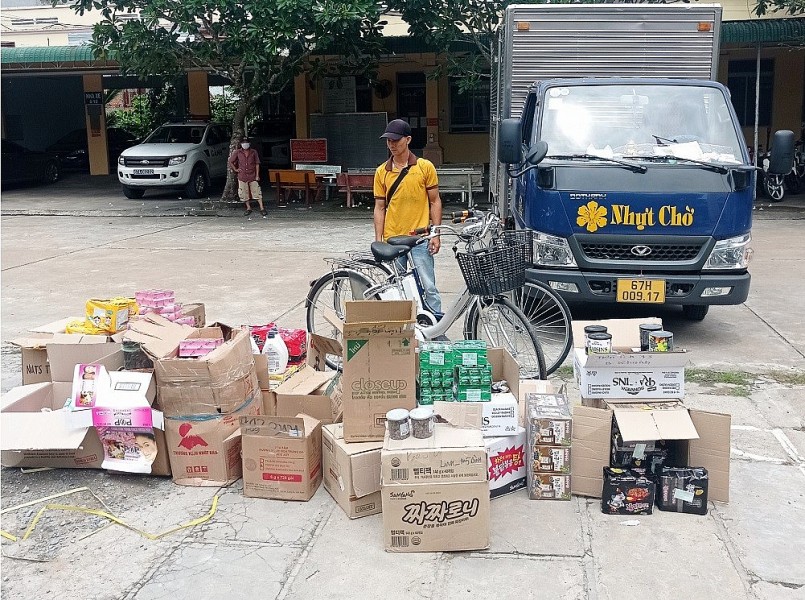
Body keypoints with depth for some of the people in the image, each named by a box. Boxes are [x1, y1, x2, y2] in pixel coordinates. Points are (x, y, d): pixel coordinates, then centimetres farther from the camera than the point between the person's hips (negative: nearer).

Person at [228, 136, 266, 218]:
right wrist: (235, 169, 4)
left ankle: (262, 209, -6)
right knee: (245, 194, 5)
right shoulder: (237, 152, 1)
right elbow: (230, 161, 12)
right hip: (242, 176, 1)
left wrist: (257, 175, -2)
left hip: (252, 176, -1)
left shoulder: (254, 152, 1)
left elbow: (257, 164, 2)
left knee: (257, 192, -6)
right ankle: (248, 208, 18)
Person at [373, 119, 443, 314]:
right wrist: (378, 240, 3)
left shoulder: (425, 167, 0)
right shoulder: (382, 172, 7)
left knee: (428, 286, -3)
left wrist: (436, 235, -4)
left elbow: (435, 202, 3)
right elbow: (379, 207, 9)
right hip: (392, 240, 3)